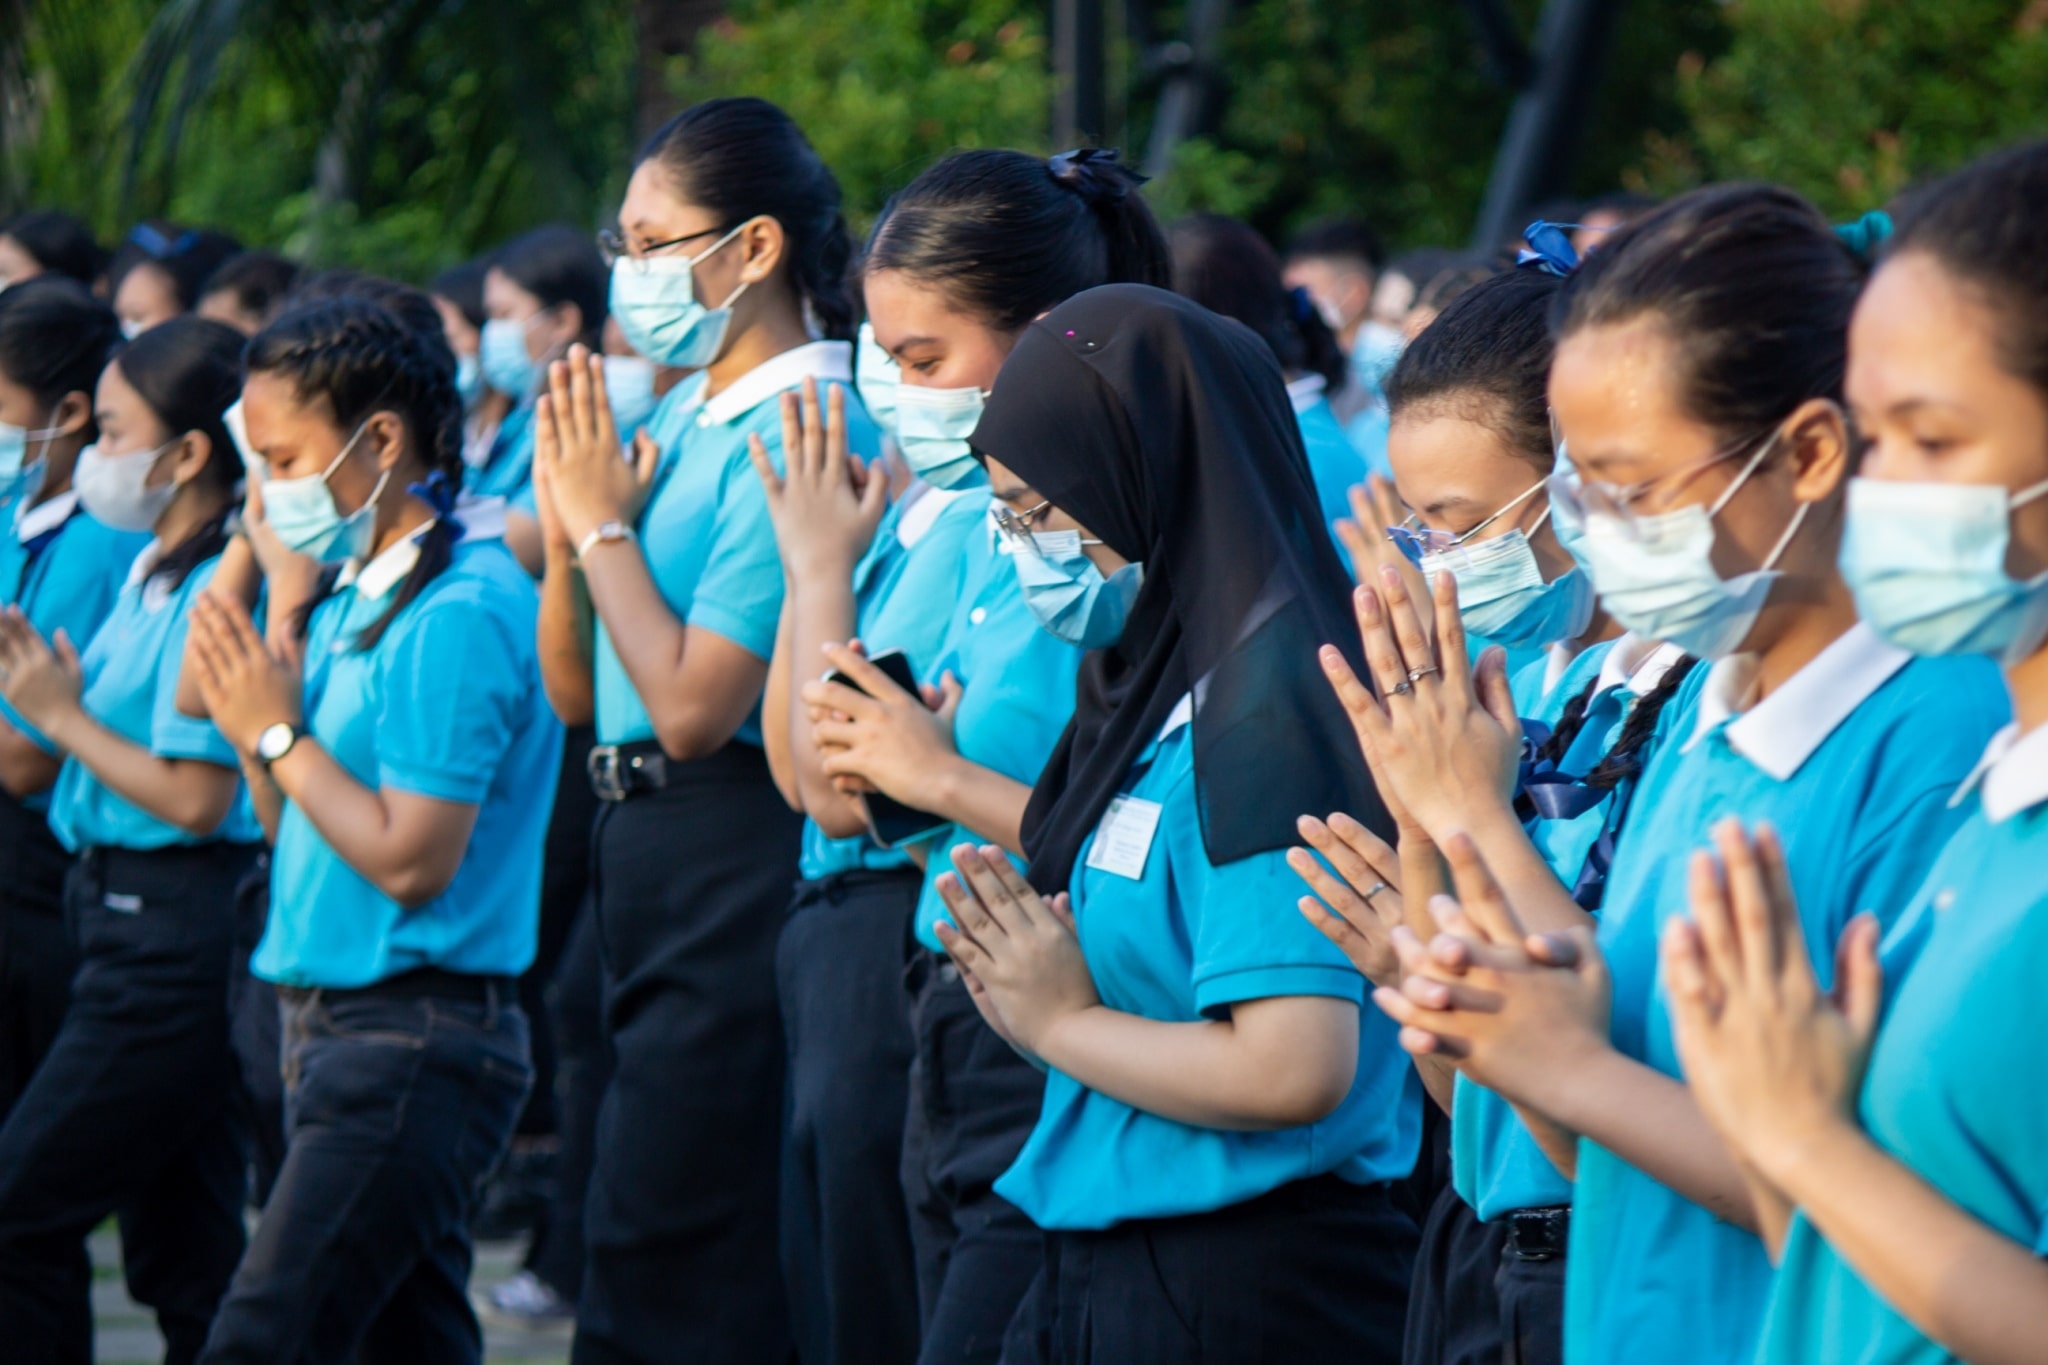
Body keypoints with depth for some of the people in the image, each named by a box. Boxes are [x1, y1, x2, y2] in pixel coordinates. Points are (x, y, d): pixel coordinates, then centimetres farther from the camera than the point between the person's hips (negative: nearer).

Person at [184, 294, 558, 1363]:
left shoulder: (460, 613, -16)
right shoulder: (354, 594, 12)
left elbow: (409, 859, -20)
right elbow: (285, 819, 15)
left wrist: (274, 731, -11)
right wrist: (286, 618, 9)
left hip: (410, 1040, -10)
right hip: (336, 1024, 10)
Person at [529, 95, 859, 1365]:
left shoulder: (796, 437, -16)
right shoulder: (680, 418, 12)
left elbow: (692, 708, -22)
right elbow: (578, 691, 16)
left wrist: (604, 522, -11)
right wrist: (566, 518, 2)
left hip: (735, 866, -10)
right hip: (648, 854, 10)